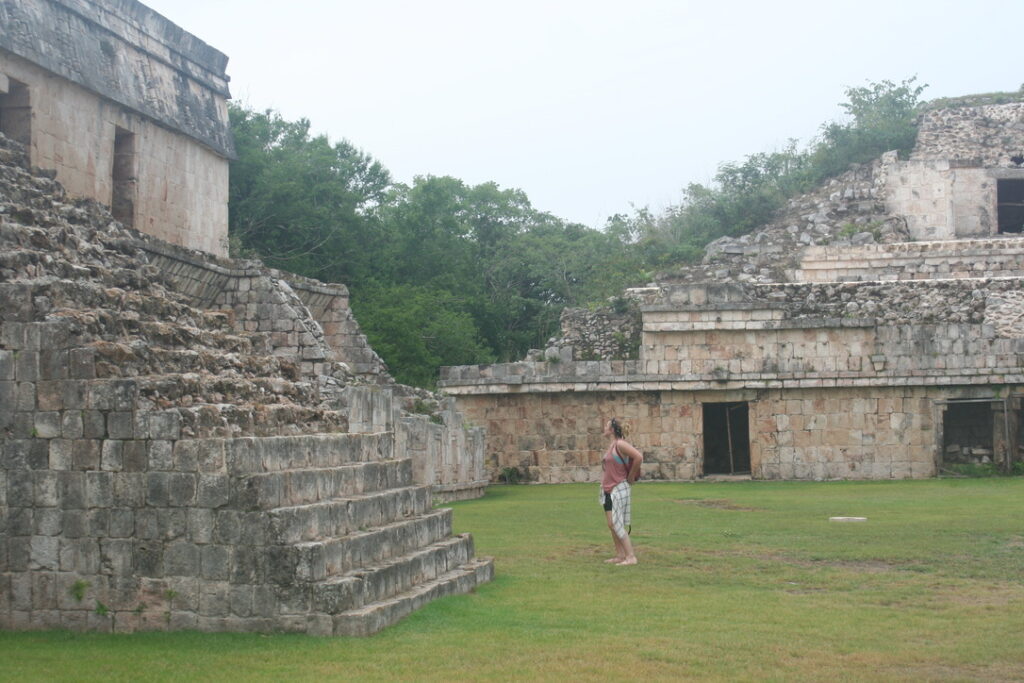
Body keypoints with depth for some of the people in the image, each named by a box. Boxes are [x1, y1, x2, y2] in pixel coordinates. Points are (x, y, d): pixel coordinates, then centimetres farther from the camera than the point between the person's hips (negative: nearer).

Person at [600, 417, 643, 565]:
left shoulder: (620, 444, -15)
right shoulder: (610, 445, 12)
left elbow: (638, 457, -23)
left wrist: (631, 476, -12)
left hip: (618, 489, -9)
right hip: (608, 489, 9)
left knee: (616, 524, -11)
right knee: (612, 525, 9)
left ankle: (631, 557, -8)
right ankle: (620, 555, 15)